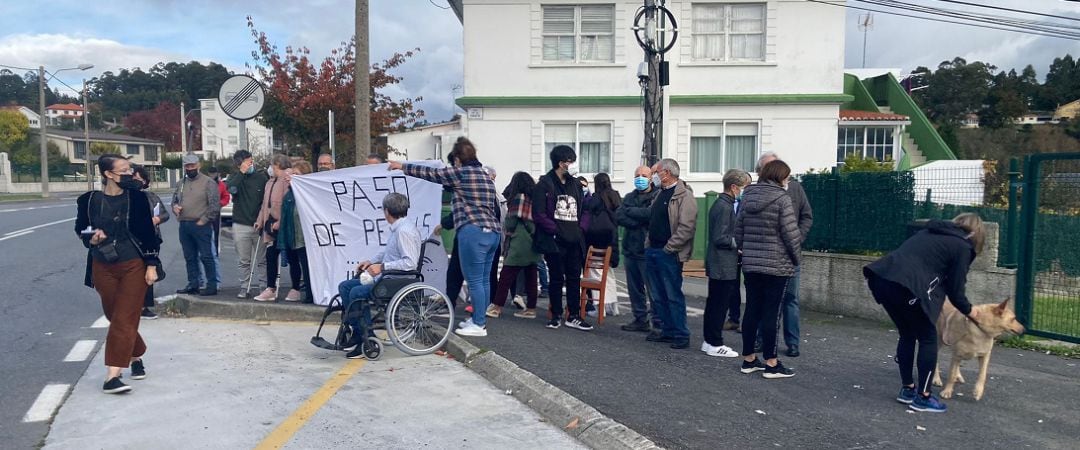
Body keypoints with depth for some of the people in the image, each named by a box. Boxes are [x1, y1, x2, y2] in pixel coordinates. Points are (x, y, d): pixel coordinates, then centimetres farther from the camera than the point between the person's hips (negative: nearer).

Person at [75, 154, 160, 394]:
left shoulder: (136, 198, -5)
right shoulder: (89, 200, -1)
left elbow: (148, 233, -2)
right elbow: (80, 228, 15)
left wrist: (151, 265, -6)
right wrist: (90, 239, -7)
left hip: (134, 266, -3)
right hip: (103, 268, 3)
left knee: (124, 320, -6)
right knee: (115, 318, 13)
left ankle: (112, 375, -7)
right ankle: (136, 356, 34)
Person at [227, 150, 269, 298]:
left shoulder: (261, 176, 3)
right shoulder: (235, 177, 6)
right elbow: (231, 188, -17)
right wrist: (242, 172, -17)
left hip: (259, 224, -1)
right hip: (241, 226, 1)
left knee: (263, 260, 2)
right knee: (243, 261, 6)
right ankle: (244, 287, 14)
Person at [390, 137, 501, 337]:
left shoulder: (460, 173, -7)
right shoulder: (486, 176, 18)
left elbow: (431, 173, -1)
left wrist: (403, 166, 11)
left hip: (474, 232, -9)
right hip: (493, 231, 9)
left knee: (475, 281, -4)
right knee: (484, 280, 13)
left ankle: (479, 325, 1)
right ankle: (479, 319, 22)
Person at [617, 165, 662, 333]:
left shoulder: (658, 196, -4)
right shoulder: (630, 197, 16)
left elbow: (650, 213, -22)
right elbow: (618, 216, 2)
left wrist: (629, 211, -7)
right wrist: (639, 220, -12)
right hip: (630, 249, 7)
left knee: (653, 289, -5)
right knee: (634, 288, 13)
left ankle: (658, 323, 2)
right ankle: (640, 319, 24)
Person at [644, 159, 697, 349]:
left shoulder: (684, 196, -12)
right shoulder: (660, 193, 16)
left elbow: (686, 227, -19)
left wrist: (669, 248, -18)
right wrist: (649, 244, 13)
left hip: (669, 254, -9)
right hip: (652, 251, 9)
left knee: (673, 296, -4)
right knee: (659, 296, 13)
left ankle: (681, 335, 5)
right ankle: (668, 331, 23)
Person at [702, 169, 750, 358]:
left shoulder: (721, 204, 14)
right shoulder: (725, 207, -17)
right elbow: (720, 238, -21)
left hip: (718, 265, 10)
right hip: (724, 266, -10)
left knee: (714, 304, 14)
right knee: (720, 305, -2)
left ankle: (709, 341, 23)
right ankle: (715, 344, 5)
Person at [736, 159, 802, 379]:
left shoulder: (747, 197, 8)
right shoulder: (781, 198, -11)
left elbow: (738, 231, 10)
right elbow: (791, 233, -11)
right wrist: (796, 258, 2)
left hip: (750, 264, 6)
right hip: (777, 265, -6)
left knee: (752, 310, 11)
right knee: (771, 313, -1)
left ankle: (748, 359, 19)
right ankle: (771, 364, 6)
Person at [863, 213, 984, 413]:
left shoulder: (932, 232, 29)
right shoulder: (962, 247, 8)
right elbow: (955, 290, 9)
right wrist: (969, 311, 28)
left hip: (882, 278, 7)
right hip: (906, 286, -7)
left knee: (907, 335, 23)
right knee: (928, 339, 10)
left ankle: (907, 389, 30)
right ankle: (923, 397, 14)